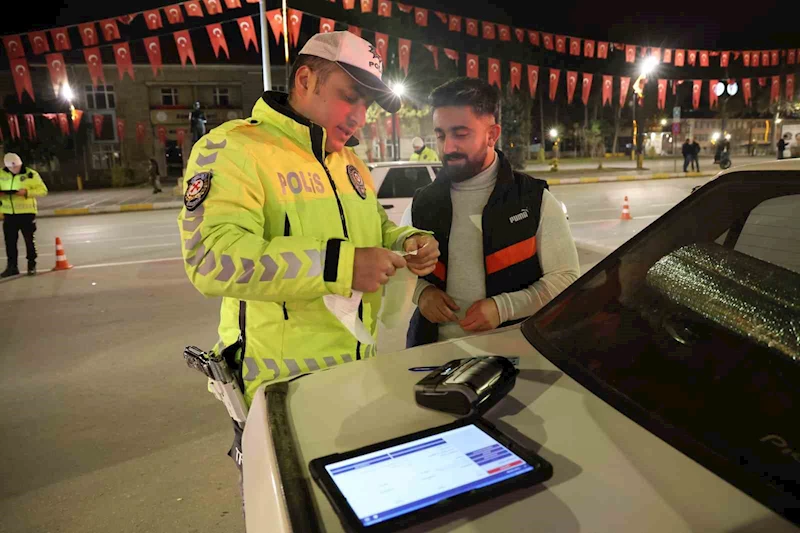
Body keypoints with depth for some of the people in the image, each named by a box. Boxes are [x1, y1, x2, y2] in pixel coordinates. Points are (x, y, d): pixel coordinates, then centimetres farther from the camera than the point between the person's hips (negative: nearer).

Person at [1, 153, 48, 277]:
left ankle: (32, 266, 15)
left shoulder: (31, 174, -7)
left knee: (29, 240, 4)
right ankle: (12, 266, 22)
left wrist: (27, 192, -22)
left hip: (27, 212, -4)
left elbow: (43, 190, -8)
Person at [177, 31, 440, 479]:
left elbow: (377, 229, 22)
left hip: (360, 376, 8)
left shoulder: (350, 162, 10)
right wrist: (339, 265, -34)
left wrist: (408, 243, -2)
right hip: (280, 391, -7)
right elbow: (213, 257, -30)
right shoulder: (233, 148, -16)